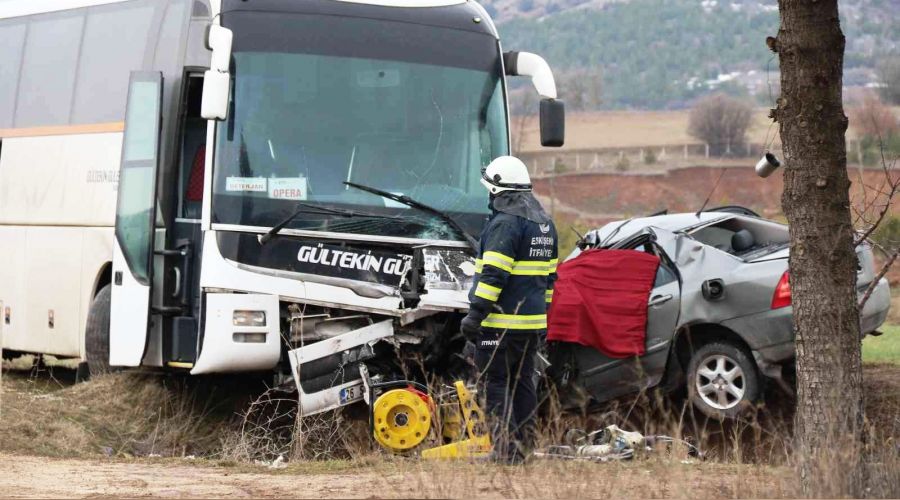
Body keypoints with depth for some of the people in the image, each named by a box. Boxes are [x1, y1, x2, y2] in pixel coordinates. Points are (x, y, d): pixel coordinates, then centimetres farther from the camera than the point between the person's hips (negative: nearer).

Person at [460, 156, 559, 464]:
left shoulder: (505, 224, -13)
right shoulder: (544, 223, 16)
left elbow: (493, 275, -20)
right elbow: (549, 275, 21)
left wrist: (476, 314, -18)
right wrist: (543, 313, 25)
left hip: (502, 323, -9)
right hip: (533, 321, 9)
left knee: (495, 383, -5)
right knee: (522, 382, 13)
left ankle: (505, 451, -9)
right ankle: (523, 447, 16)